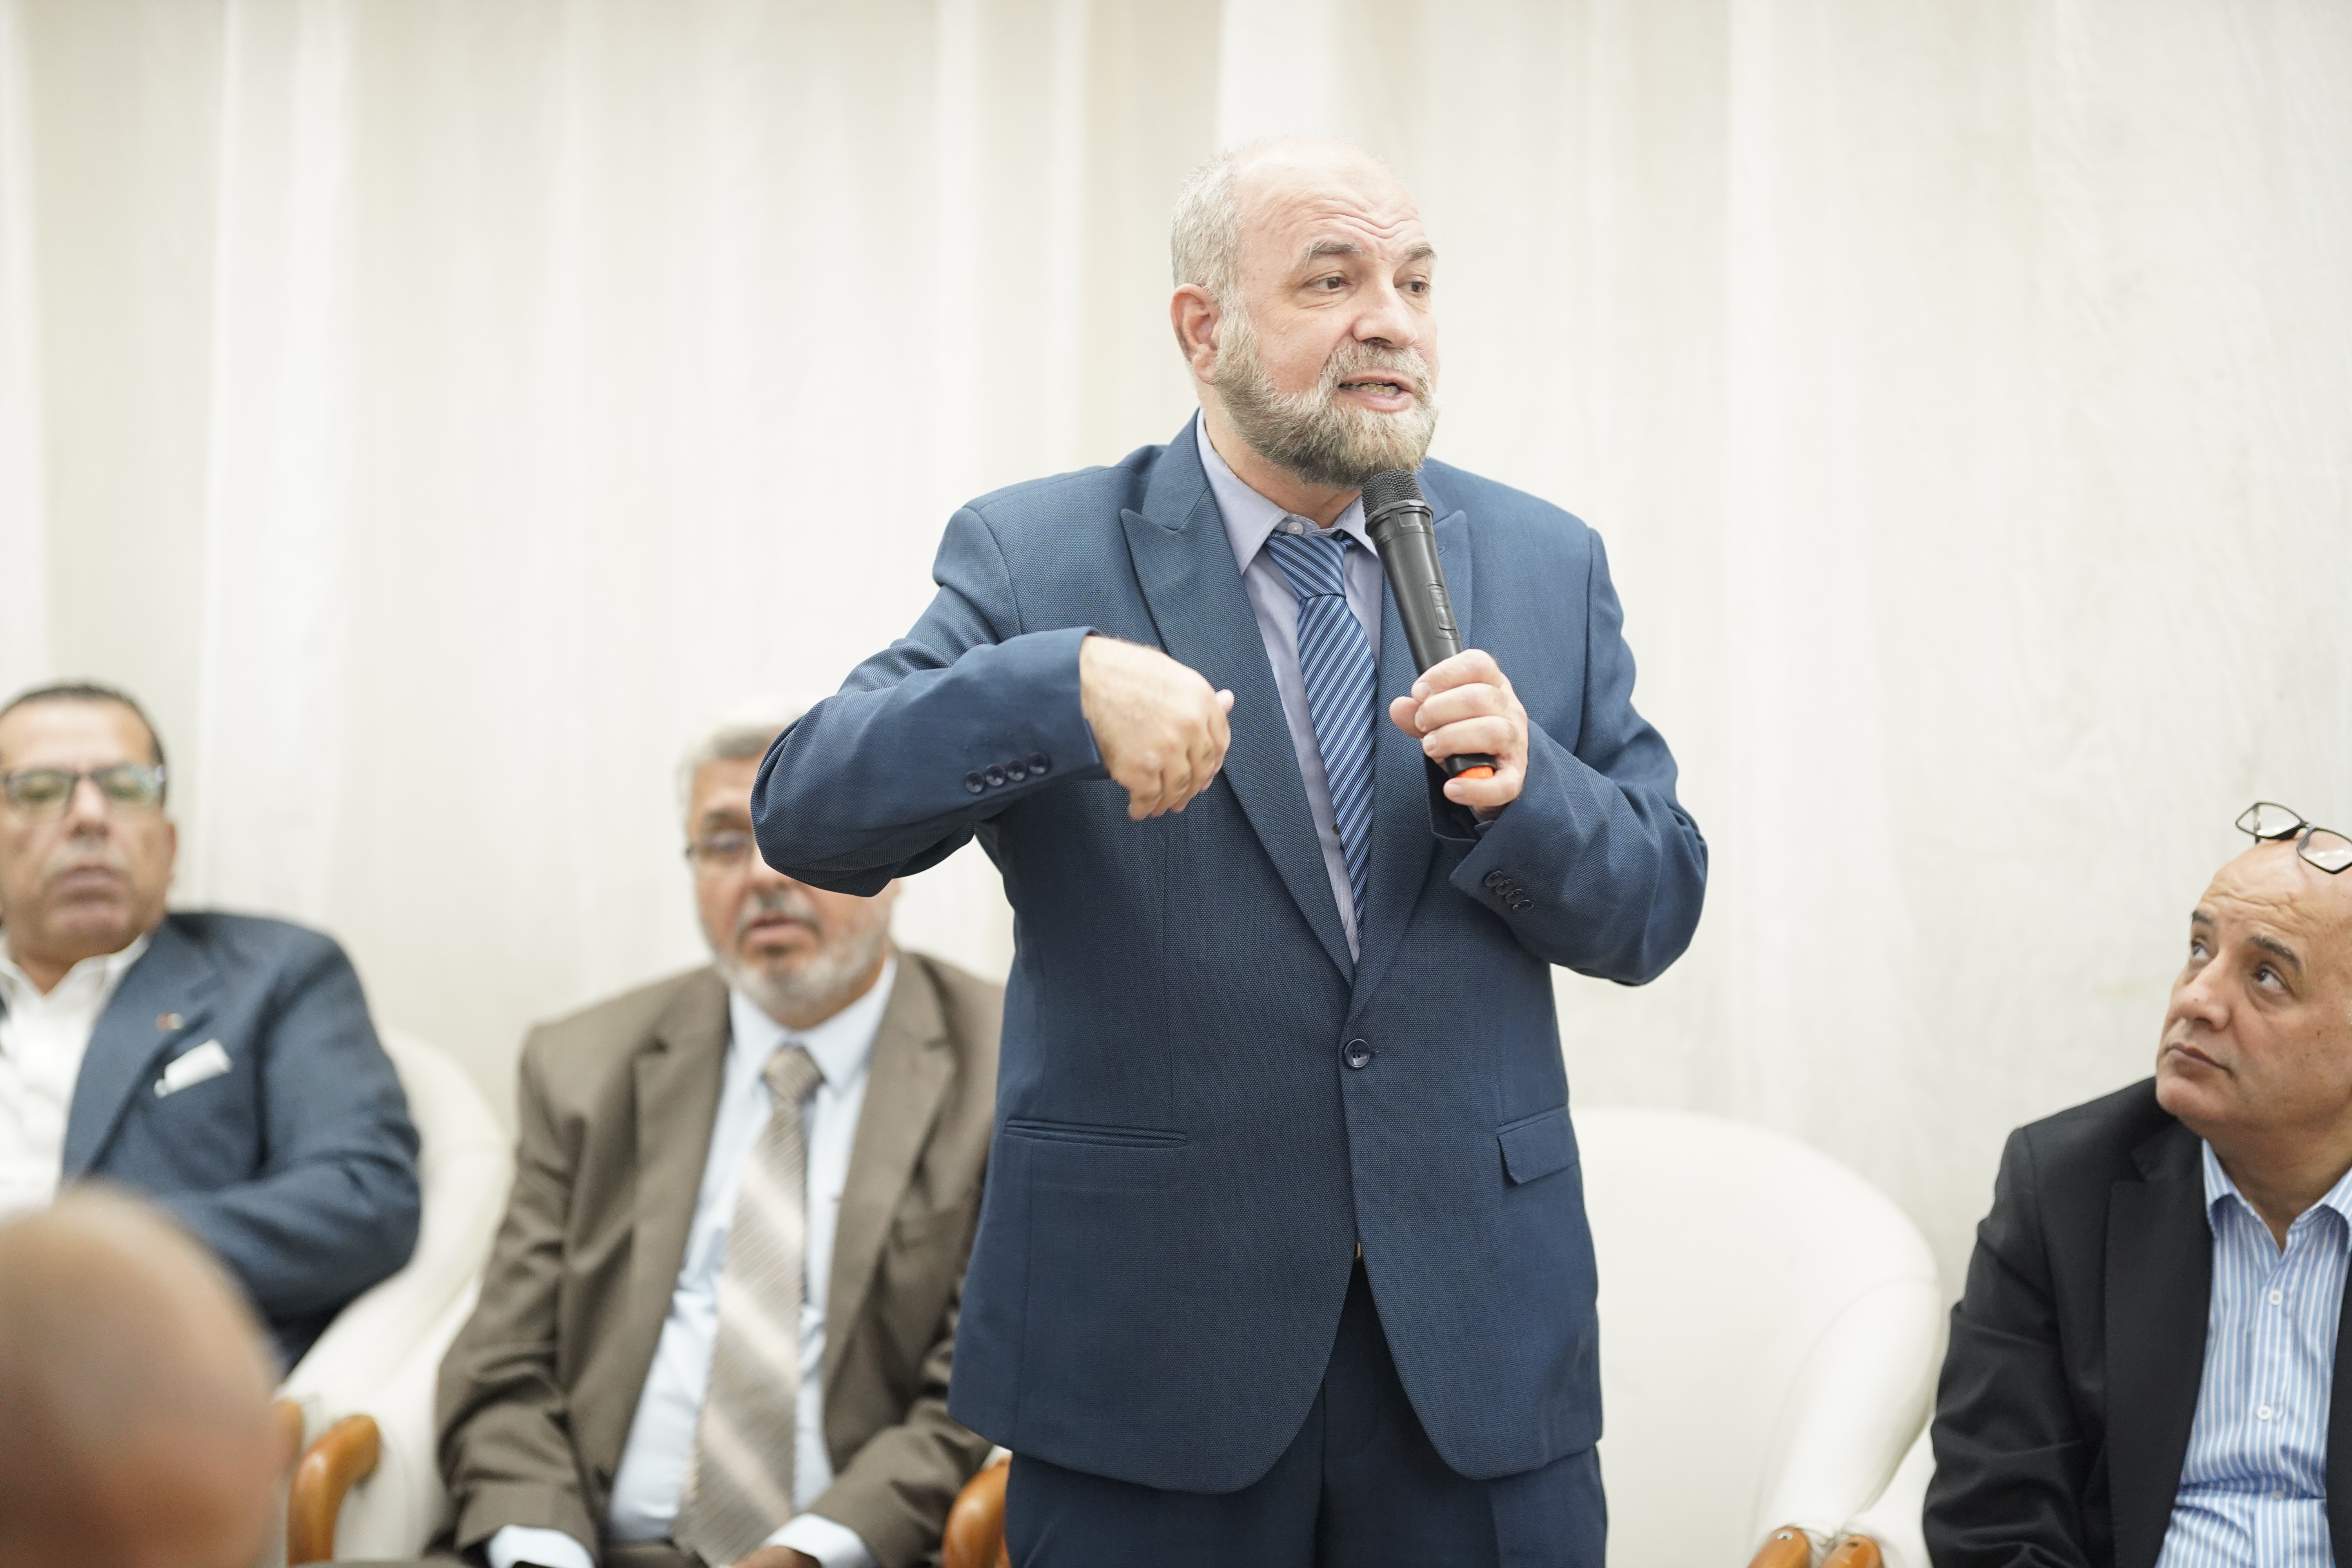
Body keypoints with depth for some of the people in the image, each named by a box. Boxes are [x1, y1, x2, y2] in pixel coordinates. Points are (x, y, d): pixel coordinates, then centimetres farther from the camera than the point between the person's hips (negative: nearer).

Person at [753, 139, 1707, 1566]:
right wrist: (1068, 684, -28)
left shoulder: (1546, 566, 8)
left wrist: (1520, 791, -14)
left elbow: (1655, 910, 6)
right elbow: (808, 814, -13)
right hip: (1147, 1342, -2)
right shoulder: (1033, 559, -2)